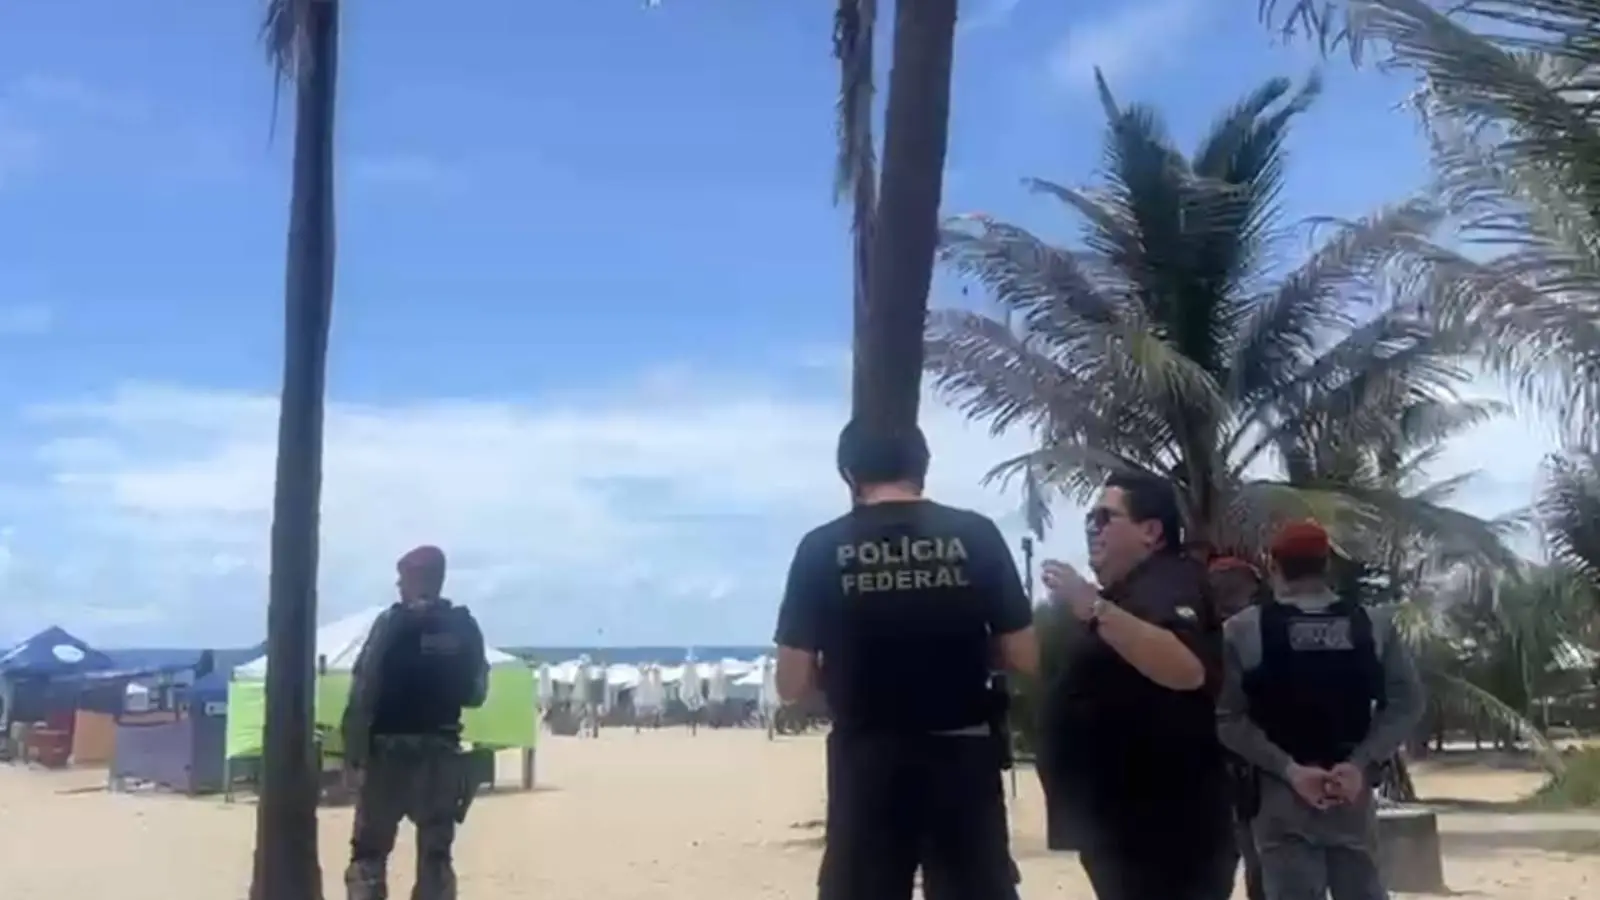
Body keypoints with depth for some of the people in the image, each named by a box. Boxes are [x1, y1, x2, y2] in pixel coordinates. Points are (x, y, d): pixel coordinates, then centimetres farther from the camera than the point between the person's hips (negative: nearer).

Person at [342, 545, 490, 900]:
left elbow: (362, 692, -10)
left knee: (369, 850, 7)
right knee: (436, 853, 9)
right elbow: (476, 694, 9)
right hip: (441, 751, 3)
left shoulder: (391, 624, -7)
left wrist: (353, 752, -6)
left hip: (389, 749, -3)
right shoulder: (466, 628, 3)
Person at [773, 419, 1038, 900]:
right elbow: (1024, 658, 1)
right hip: (961, 760, 1)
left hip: (867, 766, 0)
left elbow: (792, 685, -2)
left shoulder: (821, 548, -3)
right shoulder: (976, 535, -2)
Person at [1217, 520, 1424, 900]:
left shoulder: (1242, 630, -5)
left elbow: (1228, 718, -11)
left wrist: (1288, 769, -11)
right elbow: (1406, 703, 0)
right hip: (1353, 789, 3)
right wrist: (1360, 762, -6)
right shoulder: (1374, 624, 5)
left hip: (1278, 794, -3)